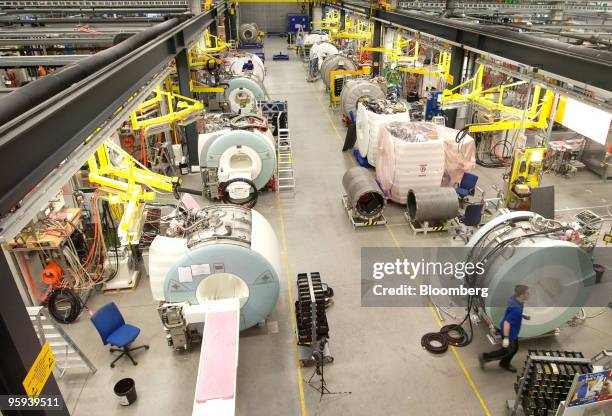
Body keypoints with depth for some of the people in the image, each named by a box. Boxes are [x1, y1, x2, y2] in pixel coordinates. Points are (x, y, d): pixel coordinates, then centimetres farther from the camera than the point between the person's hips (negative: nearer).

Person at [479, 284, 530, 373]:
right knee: (507, 351, 12)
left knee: (515, 348, 25)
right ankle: (484, 357, 22)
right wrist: (506, 338, -27)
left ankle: (505, 364, 47)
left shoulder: (514, 298, -11)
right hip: (509, 332, -9)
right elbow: (507, 323, -34)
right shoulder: (516, 309, -38)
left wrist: (523, 316, 10)